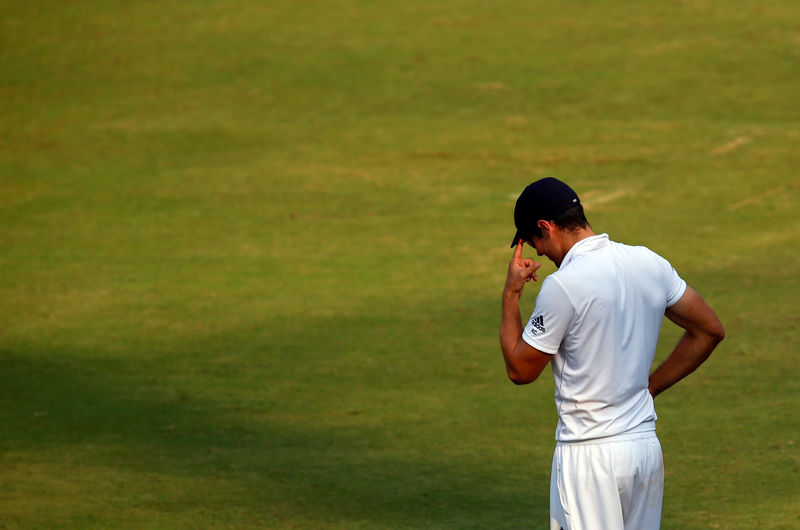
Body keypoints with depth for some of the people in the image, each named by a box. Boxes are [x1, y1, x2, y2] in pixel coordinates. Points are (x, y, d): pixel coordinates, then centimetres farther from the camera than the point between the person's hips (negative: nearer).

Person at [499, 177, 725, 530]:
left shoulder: (562, 285, -16)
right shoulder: (650, 264, 5)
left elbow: (520, 370, -6)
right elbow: (709, 330, 14)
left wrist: (511, 294, 4)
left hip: (590, 456, -7)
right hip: (647, 446, 7)